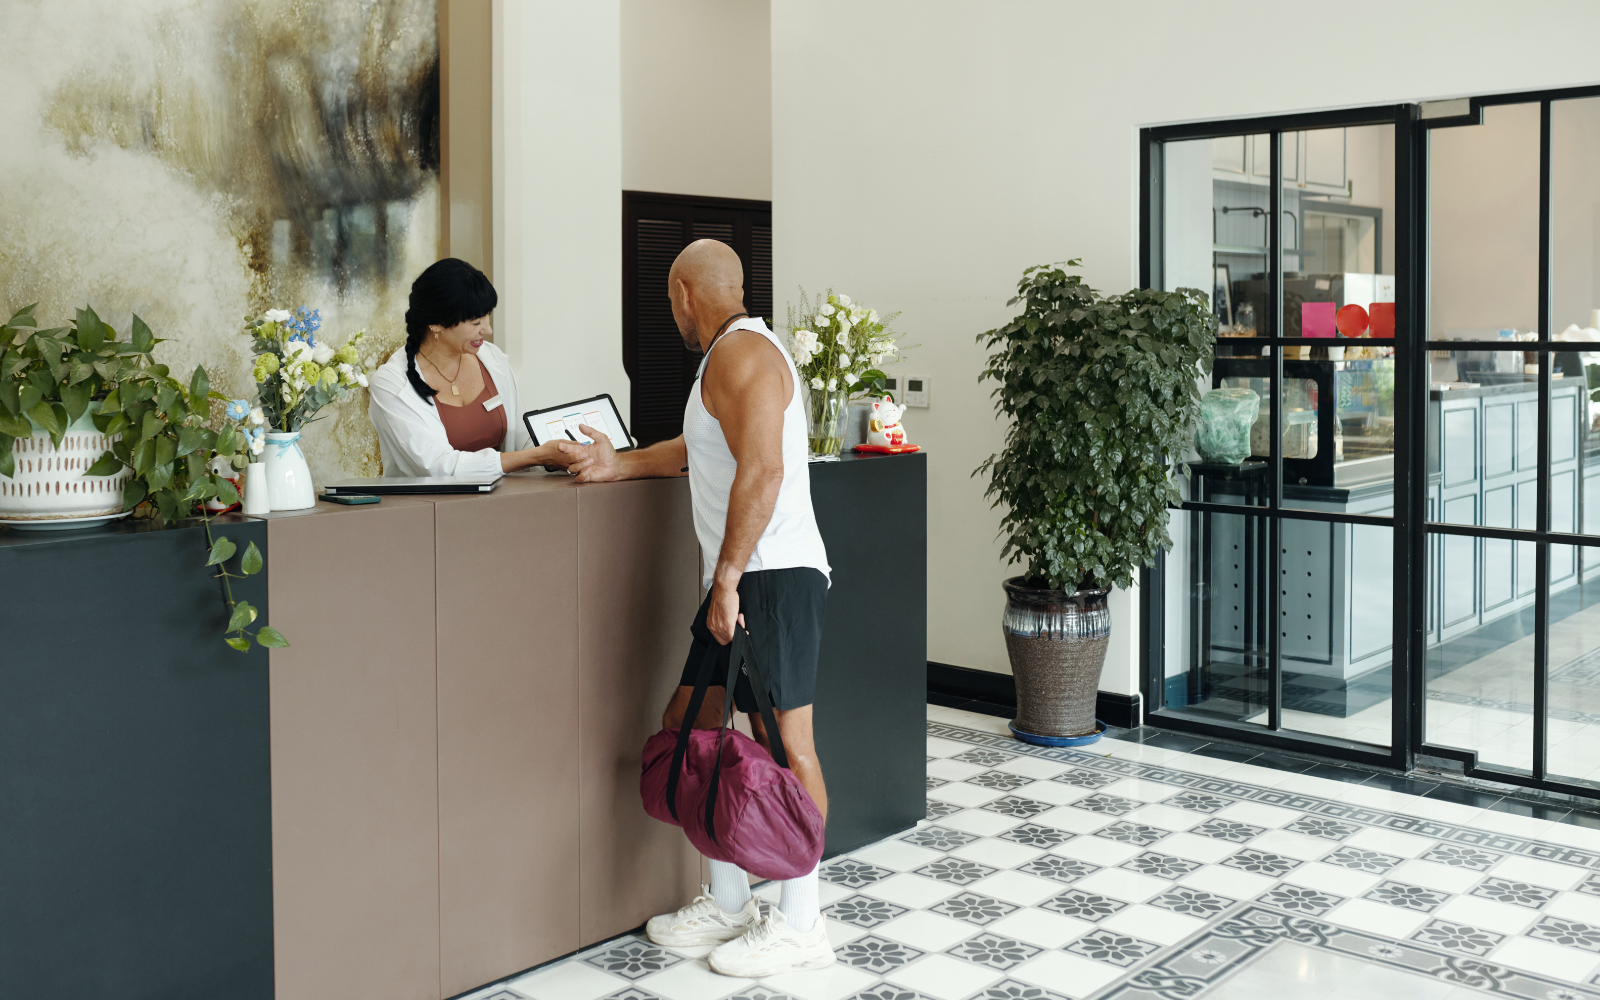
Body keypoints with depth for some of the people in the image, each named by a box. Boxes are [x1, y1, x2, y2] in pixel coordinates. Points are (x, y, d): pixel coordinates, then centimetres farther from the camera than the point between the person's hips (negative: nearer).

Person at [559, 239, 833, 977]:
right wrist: (619, 465, 40)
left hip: (772, 575, -11)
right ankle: (727, 902, 20)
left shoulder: (742, 352, -10)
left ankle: (799, 924, 1)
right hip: (739, 583, 11)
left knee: (784, 737, -6)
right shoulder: (728, 358, 24)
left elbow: (761, 472, -21)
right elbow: (699, 449, 38)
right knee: (687, 727, 11)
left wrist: (726, 578, -22)